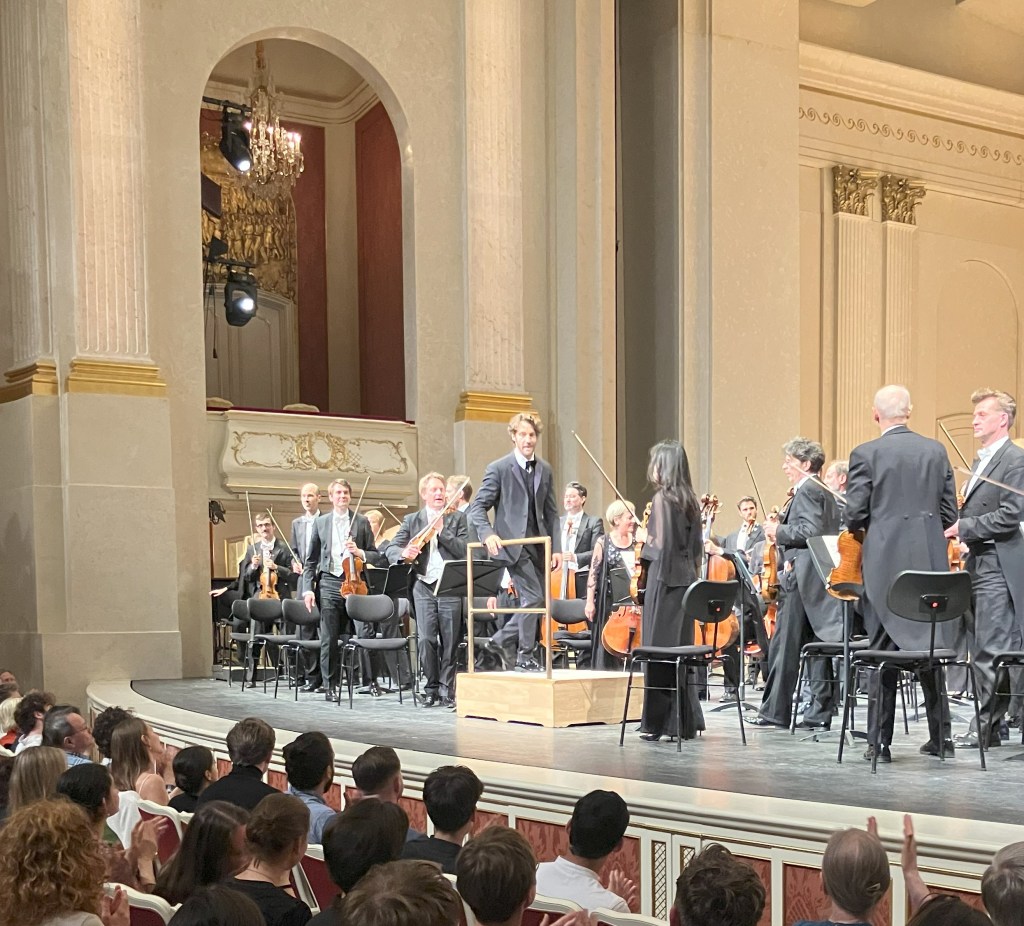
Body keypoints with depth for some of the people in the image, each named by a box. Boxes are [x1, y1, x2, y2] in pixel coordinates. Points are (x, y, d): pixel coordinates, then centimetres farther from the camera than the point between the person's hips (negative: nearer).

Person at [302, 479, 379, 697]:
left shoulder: (361, 522, 9)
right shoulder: (320, 523, 11)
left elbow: (374, 554, 10)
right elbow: (311, 560, 11)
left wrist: (359, 552, -11)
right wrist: (308, 589, 1)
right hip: (329, 583, 0)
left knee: (352, 635, 2)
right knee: (329, 637, -6)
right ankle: (329, 683, 0)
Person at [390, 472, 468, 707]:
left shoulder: (457, 518, 8)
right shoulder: (411, 520, 10)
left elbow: (464, 550, -5)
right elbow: (392, 551, 3)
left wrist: (442, 530, -11)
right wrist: (404, 553, -20)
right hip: (424, 587, 1)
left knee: (449, 642, 0)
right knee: (425, 639, -7)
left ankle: (446, 689, 10)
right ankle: (431, 688, 8)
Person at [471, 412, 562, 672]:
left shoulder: (545, 470, 12)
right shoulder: (498, 469, -4)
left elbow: (551, 513, 14)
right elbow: (478, 507, -5)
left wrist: (556, 547, 5)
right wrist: (488, 533, -23)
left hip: (538, 545, 6)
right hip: (513, 543, -6)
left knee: (539, 600, 6)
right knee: (532, 597, -13)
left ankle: (499, 641, 21)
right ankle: (525, 655, 2)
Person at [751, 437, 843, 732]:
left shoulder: (807, 491, -10)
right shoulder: (826, 494, 20)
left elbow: (811, 531, -22)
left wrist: (779, 530, -10)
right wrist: (781, 529, 14)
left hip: (802, 578, -10)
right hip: (821, 579, 10)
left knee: (785, 646, -5)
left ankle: (775, 711, -2)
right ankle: (819, 713, 8)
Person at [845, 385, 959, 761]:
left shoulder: (866, 454, -7)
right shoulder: (936, 451, 4)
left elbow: (855, 514, -8)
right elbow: (950, 512, 7)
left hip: (885, 562, -3)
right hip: (930, 561, 3)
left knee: (883, 648, 2)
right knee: (930, 645, 13)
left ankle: (880, 742, 2)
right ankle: (940, 737, 18)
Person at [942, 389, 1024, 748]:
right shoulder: (981, 461, 20)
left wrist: (964, 527, -15)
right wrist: (957, 524, 5)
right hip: (976, 564, 10)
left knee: (992, 651, -7)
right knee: (979, 651, 10)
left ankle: (986, 727, -3)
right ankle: (988, 727, 15)